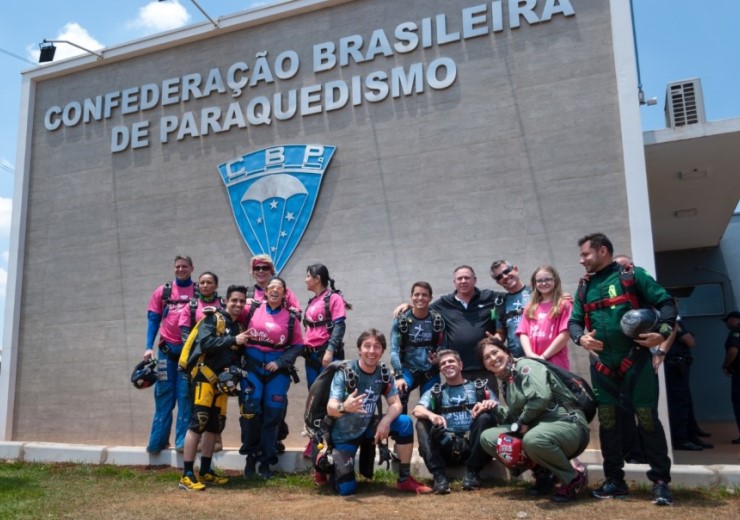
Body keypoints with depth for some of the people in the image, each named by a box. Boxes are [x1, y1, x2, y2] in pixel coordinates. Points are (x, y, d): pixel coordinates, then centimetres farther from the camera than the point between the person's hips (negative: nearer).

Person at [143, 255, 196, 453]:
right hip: (166, 349, 2)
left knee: (185, 395, 1)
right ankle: (158, 440, 13)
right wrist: (149, 347, -3)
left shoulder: (198, 293, 4)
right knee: (163, 395, 6)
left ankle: (183, 440, 7)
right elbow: (153, 320, 7)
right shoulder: (162, 291, 8)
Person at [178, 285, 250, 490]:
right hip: (204, 373, -8)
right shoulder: (213, 318, -5)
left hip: (222, 378, 8)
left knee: (216, 425, 10)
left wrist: (234, 368, -4)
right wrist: (232, 340, -28)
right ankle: (187, 475, -11)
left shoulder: (240, 326, 15)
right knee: (199, 422, -14)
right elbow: (205, 343, -22)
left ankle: (205, 471, 20)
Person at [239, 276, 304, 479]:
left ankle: (266, 461, 18)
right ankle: (251, 456, 14)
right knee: (250, 411, -7)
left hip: (277, 369, 1)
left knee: (272, 415, 4)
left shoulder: (291, 317, 2)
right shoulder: (252, 309, 2)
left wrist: (280, 362, -10)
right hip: (252, 365, 0)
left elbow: (298, 345, 2)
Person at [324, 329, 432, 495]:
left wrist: (386, 421, -29)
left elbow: (396, 404, -7)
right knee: (346, 488, -14)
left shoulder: (383, 372, -7)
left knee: (405, 423, -18)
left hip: (367, 428, 4)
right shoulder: (345, 371, -21)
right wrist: (344, 407, -54)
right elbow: (330, 408, -30)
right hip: (344, 435, -4)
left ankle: (405, 479, -6)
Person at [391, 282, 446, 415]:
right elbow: (394, 349, -11)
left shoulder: (437, 320, -2)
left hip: (430, 372, 2)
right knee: (398, 394, -29)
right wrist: (398, 376, -21)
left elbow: (443, 346, 6)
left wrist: (438, 358, -16)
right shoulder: (401, 320, -6)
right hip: (408, 369, -2)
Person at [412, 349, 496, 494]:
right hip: (446, 448, 1)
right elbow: (416, 410, -2)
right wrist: (431, 415, -26)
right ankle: (439, 476, -29)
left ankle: (472, 472, -17)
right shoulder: (435, 392, 17)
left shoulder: (479, 387, 17)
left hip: (472, 446, -1)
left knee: (485, 417, -24)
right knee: (422, 423, -19)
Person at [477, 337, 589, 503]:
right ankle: (542, 473, 5)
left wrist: (522, 422, -13)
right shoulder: (506, 382, 15)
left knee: (533, 439, -41)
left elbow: (541, 397, -26)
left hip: (567, 425, -8)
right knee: (488, 438, 0)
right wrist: (496, 408, 1)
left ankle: (574, 478, -10)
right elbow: (514, 417, 17)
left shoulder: (525, 366, -9)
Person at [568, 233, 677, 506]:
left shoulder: (632, 275, -1)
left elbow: (666, 302, -3)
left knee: (647, 418, -3)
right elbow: (574, 321, 12)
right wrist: (580, 337, -10)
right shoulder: (584, 286, 12)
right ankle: (614, 480, 18)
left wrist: (663, 331, -20)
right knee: (607, 421, 7)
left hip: (636, 359, -4)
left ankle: (660, 481, 9)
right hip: (602, 365, 5)